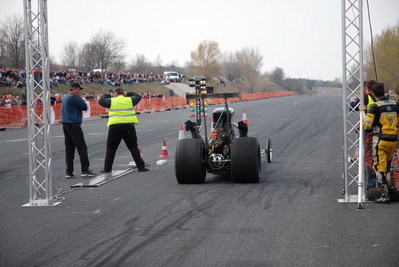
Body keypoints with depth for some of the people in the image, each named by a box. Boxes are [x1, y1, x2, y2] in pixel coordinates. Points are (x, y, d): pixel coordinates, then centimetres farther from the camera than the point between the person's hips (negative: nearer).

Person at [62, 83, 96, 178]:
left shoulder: (65, 98, 18)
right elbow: (85, 107, -9)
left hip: (66, 125, 10)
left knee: (69, 149, 8)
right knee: (82, 148, -7)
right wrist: (79, 97, 2)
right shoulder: (73, 98, -12)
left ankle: (69, 172, 6)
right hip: (73, 125, -10)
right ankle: (85, 170, -9)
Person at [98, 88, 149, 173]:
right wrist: (127, 94, 28)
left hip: (115, 127, -1)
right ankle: (141, 166, 6)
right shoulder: (130, 100, 7)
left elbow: (100, 100, 15)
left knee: (111, 148, 9)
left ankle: (107, 168, 10)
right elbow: (138, 96, 25)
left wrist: (109, 95, 26)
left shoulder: (111, 101, 2)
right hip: (129, 126, 1)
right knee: (133, 147, 9)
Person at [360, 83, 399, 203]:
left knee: (379, 167, -1)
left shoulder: (375, 107, -12)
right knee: (387, 163, 24)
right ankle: (386, 185, 35)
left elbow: (367, 125, -12)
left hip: (380, 139, -5)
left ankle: (385, 195, -5)